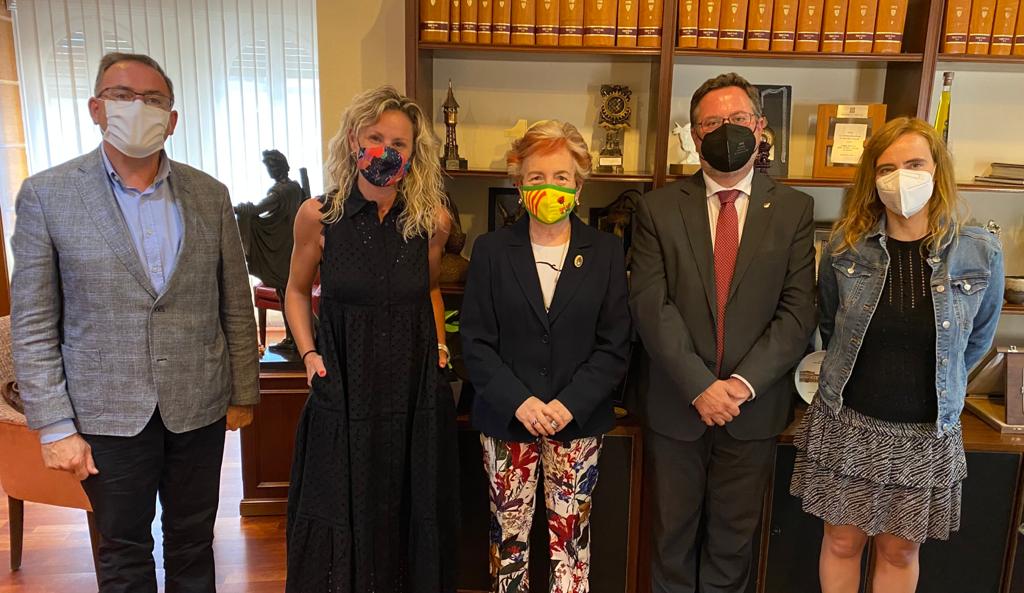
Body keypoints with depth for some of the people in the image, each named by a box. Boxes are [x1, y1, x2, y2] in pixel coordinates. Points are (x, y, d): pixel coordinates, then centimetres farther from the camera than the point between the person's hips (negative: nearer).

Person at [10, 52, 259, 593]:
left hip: (198, 406, 2)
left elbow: (236, 305, 4)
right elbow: (33, 326, -5)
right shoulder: (46, 194, -5)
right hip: (107, 414, -1)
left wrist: (243, 395, 6)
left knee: (193, 543, 18)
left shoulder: (210, 194, 1)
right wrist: (53, 427, -7)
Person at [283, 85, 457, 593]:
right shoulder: (318, 216, -8)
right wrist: (309, 354, -4)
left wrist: (439, 347, 5)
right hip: (343, 393, -1)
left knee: (412, 518, 16)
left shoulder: (432, 221, -4)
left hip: (415, 392, 1)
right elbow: (297, 290, 7)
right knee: (338, 522, 13)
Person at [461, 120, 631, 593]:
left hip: (579, 422, 0)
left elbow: (614, 346, -2)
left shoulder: (606, 252, 1)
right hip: (506, 421, 0)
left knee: (571, 536, 8)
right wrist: (520, 402, -15)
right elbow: (476, 344, -3)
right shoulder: (491, 250, 0)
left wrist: (569, 404, -14)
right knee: (508, 534, 11)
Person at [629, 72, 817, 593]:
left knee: (734, 536, 17)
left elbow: (797, 311, -5)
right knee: (673, 532, 17)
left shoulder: (794, 209, 1)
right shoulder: (658, 208, -2)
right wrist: (700, 386, -17)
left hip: (754, 407, 1)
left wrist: (743, 383, -16)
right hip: (676, 404, 0)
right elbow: (651, 306, -11)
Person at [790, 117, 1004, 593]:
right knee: (842, 541, 14)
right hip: (846, 422, 0)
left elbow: (977, 339, 8)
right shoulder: (845, 246, -8)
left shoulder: (981, 253, -8)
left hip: (927, 433, 0)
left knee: (900, 550, 16)